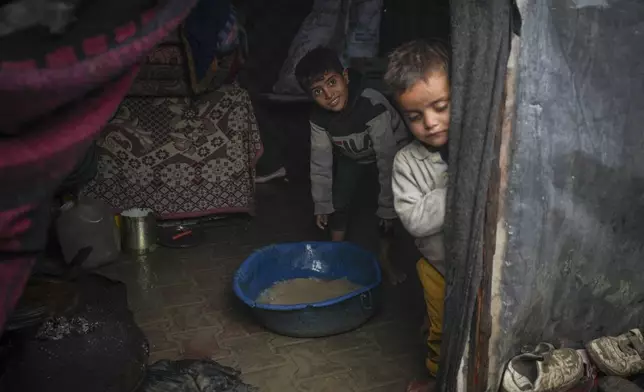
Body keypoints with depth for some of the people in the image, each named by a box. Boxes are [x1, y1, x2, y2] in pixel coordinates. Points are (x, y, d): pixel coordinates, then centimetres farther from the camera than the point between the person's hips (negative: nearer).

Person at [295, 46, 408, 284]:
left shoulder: (373, 108, -41)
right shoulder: (319, 117, -25)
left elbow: (388, 161, -35)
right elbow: (321, 161, -12)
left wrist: (387, 208, -29)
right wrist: (322, 204, -7)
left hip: (391, 154, -4)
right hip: (353, 158, 4)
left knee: (389, 208, -10)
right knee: (339, 202, -2)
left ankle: (384, 258, 11)